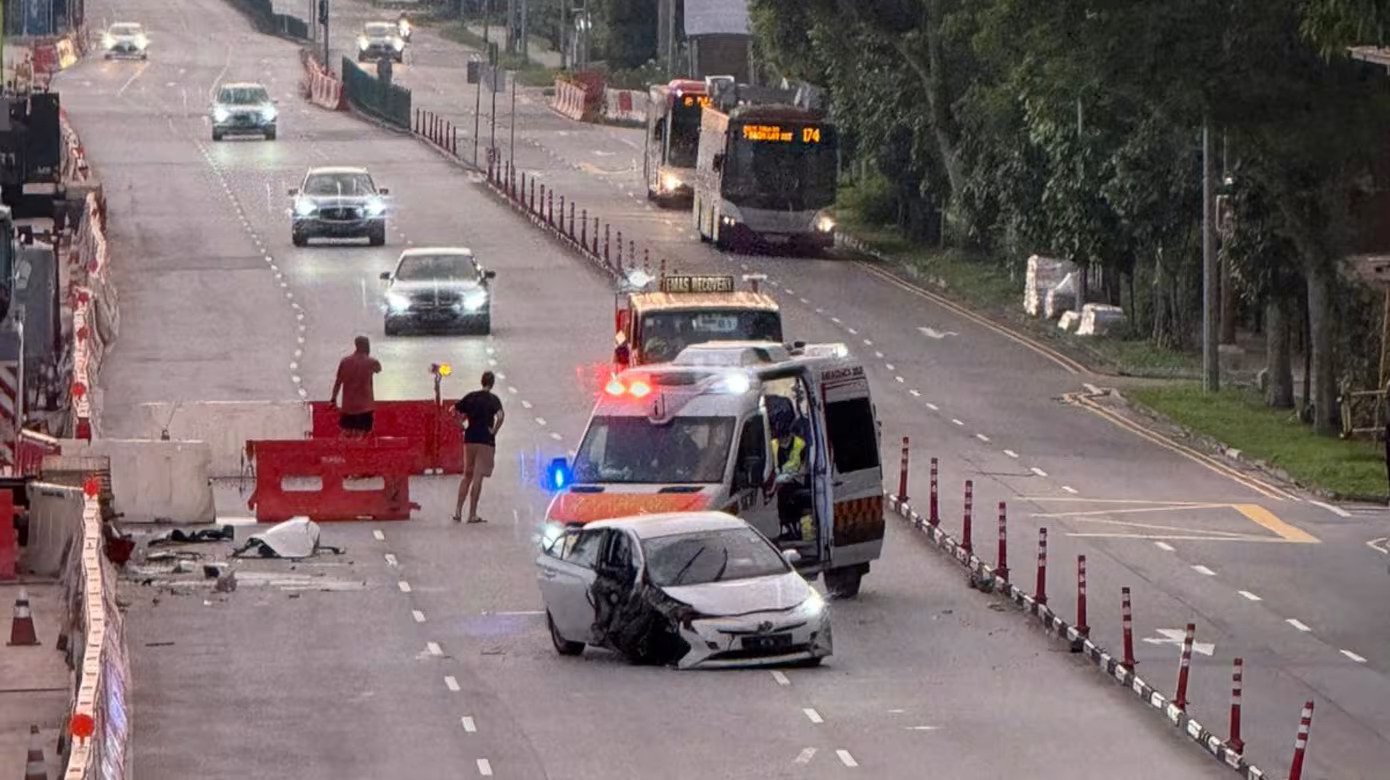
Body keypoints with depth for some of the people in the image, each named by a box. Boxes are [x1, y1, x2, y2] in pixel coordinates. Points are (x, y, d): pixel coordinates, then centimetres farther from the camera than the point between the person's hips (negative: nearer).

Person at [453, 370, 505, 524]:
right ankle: (472, 514, -3)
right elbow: (500, 415, -22)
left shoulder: (471, 396, 8)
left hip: (469, 439, 4)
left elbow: (454, 410, 9)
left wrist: (461, 424, 13)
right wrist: (494, 431, -10)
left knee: (467, 476, 16)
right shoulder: (493, 399, -6)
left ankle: (458, 511, 9)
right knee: (478, 477, -3)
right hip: (486, 441, -4)